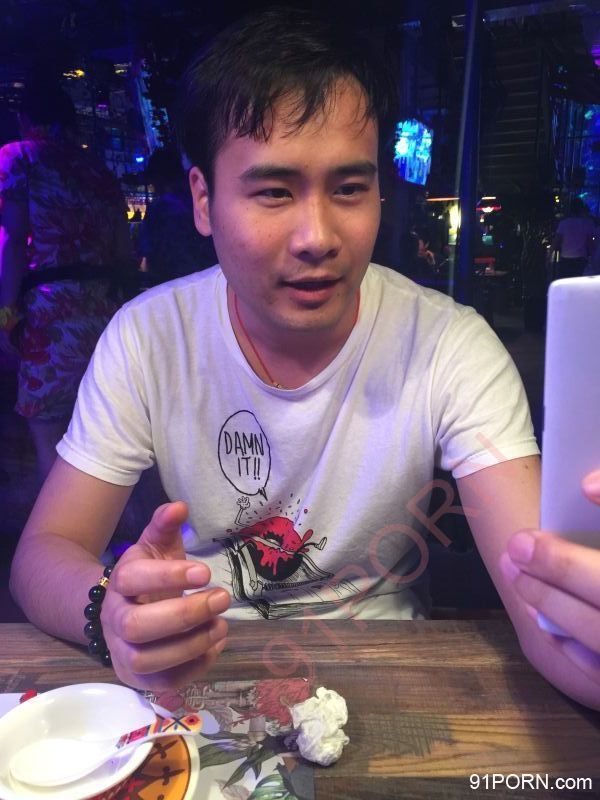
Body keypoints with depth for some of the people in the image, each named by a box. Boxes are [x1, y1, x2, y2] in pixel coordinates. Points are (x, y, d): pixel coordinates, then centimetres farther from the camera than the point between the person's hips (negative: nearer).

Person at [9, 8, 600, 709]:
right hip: (201, 669, 1)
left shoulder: (452, 349, -18)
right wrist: (113, 611, -35)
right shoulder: (147, 337, -14)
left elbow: (543, 594, -24)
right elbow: (43, 552, -11)